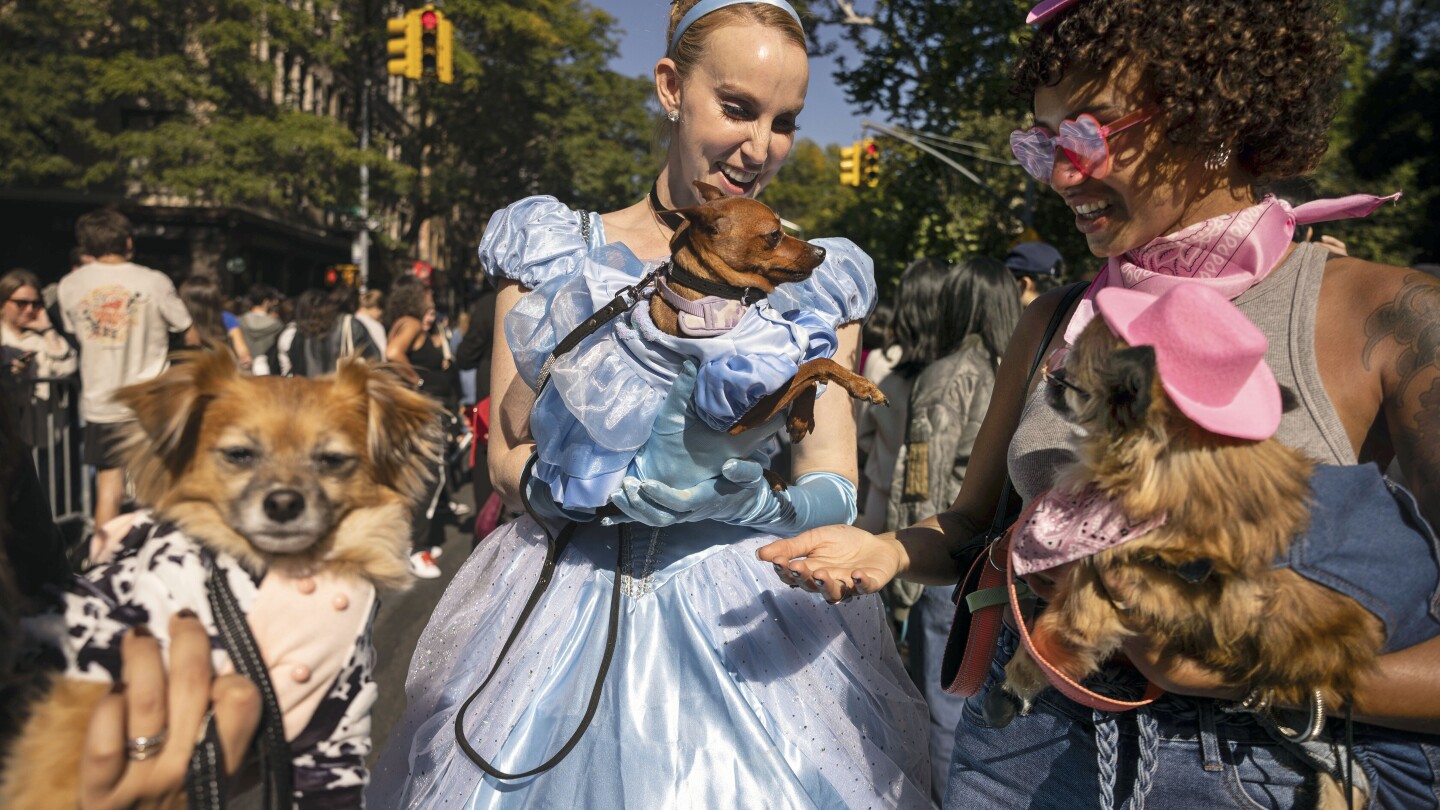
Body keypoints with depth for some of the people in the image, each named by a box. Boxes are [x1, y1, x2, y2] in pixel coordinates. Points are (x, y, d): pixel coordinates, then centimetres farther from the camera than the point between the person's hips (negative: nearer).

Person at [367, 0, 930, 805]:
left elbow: (834, 486, -1)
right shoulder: (554, 250, 3)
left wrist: (762, 501, -22)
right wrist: (623, 486, -20)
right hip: (569, 610, 0)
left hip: (751, 618, 1)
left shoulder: (818, 281, 5)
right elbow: (511, 455, -2)